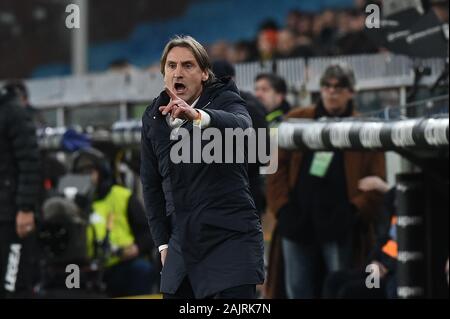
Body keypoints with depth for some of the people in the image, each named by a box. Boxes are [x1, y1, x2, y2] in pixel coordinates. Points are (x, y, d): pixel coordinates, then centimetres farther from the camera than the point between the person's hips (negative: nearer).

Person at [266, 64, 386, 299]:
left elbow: (376, 182, -2)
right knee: (298, 291, 8)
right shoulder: (296, 120, 10)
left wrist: (355, 211, -13)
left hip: (340, 227, -3)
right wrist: (281, 207, -1)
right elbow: (278, 167, 9)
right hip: (297, 223, 3)